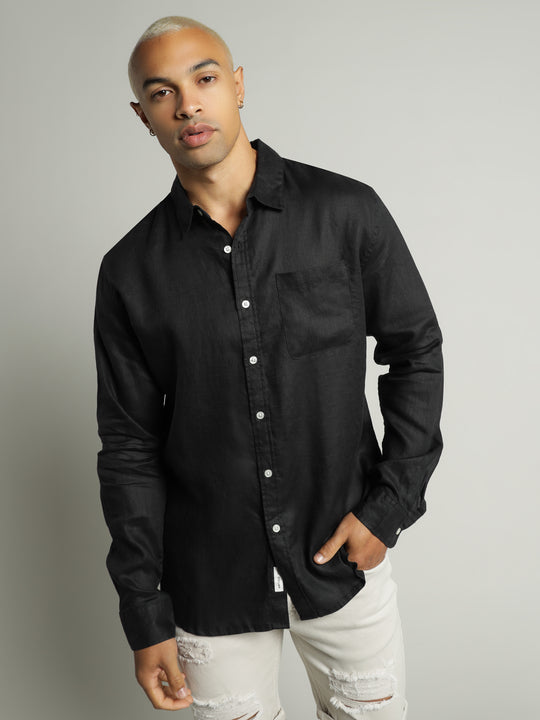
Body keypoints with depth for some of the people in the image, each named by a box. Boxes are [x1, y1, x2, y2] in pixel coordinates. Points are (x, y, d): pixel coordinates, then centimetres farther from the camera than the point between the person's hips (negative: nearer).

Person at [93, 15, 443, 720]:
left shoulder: (346, 212, -8)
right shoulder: (131, 271, -6)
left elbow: (416, 352, 1)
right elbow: (129, 446, -2)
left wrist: (389, 504, -6)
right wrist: (145, 618, -2)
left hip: (345, 556, 0)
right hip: (210, 581, 0)